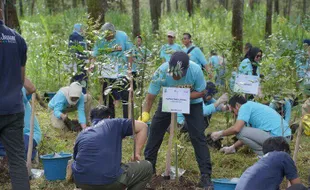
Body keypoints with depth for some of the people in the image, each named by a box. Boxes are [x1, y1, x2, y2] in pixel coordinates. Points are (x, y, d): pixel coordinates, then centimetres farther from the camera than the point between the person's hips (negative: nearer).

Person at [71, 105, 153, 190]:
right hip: (109, 180, -5)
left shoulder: (82, 134, 25)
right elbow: (142, 126, 15)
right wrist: (137, 154, 17)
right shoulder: (114, 124, 15)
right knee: (146, 167, 16)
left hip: (81, 181, 5)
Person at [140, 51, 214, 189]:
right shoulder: (161, 72, -33)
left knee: (198, 136, -12)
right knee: (155, 130, 2)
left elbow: (201, 92, -22)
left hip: (192, 102, -2)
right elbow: (151, 95, -27)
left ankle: (206, 175, -8)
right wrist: (145, 113, -41)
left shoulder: (196, 70, -35)